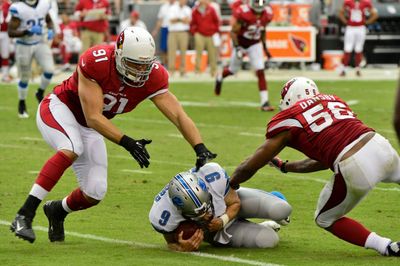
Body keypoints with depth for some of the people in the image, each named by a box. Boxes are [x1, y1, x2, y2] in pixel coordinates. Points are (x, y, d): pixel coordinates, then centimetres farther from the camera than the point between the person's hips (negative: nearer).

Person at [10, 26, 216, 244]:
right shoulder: (96, 62, -34)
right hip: (59, 108, -6)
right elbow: (94, 118, -34)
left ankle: (57, 210, 33)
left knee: (94, 194, -1)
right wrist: (128, 143, -43)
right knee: (72, 150, -37)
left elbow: (178, 115, -20)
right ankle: (25, 214, -35)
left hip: (88, 127, 6)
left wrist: (200, 149, -34)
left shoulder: (153, 77, -19)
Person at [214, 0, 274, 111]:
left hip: (255, 44, 3)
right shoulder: (243, 12, -27)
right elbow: (234, 31, -18)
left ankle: (265, 102, -11)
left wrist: (265, 47, 14)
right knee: (233, 70, 14)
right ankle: (220, 78, 51)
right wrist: (236, 48, -25)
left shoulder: (267, 14, -10)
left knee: (260, 72, -10)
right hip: (241, 43, -3)